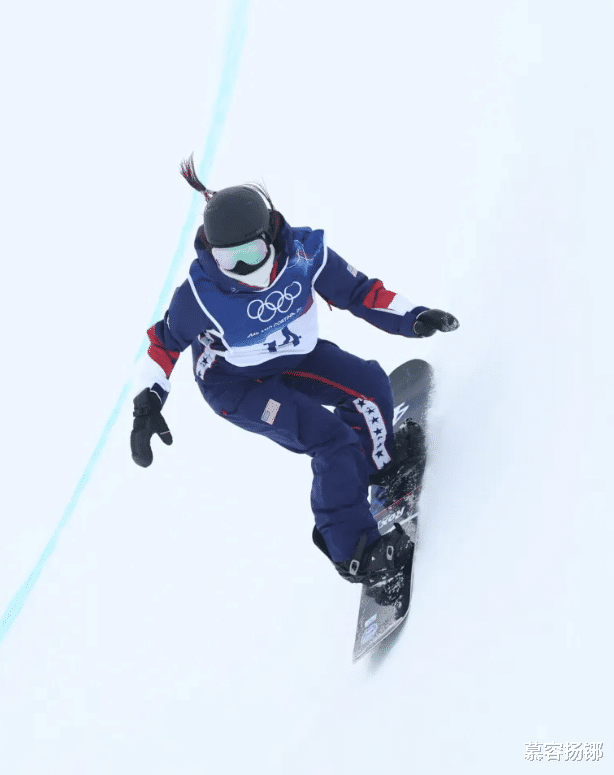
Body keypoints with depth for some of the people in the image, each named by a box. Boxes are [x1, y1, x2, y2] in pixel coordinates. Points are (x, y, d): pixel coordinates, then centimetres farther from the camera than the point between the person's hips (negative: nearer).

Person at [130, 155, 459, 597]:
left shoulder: (304, 253, -24)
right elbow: (166, 341, -13)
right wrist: (148, 403, -19)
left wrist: (413, 318, -16)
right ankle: (352, 553, -9)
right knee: (330, 440, -20)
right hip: (236, 385, -5)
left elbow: (357, 291, -10)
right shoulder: (202, 294, -31)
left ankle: (378, 463, 21)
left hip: (296, 357, 5)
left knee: (369, 383, -11)